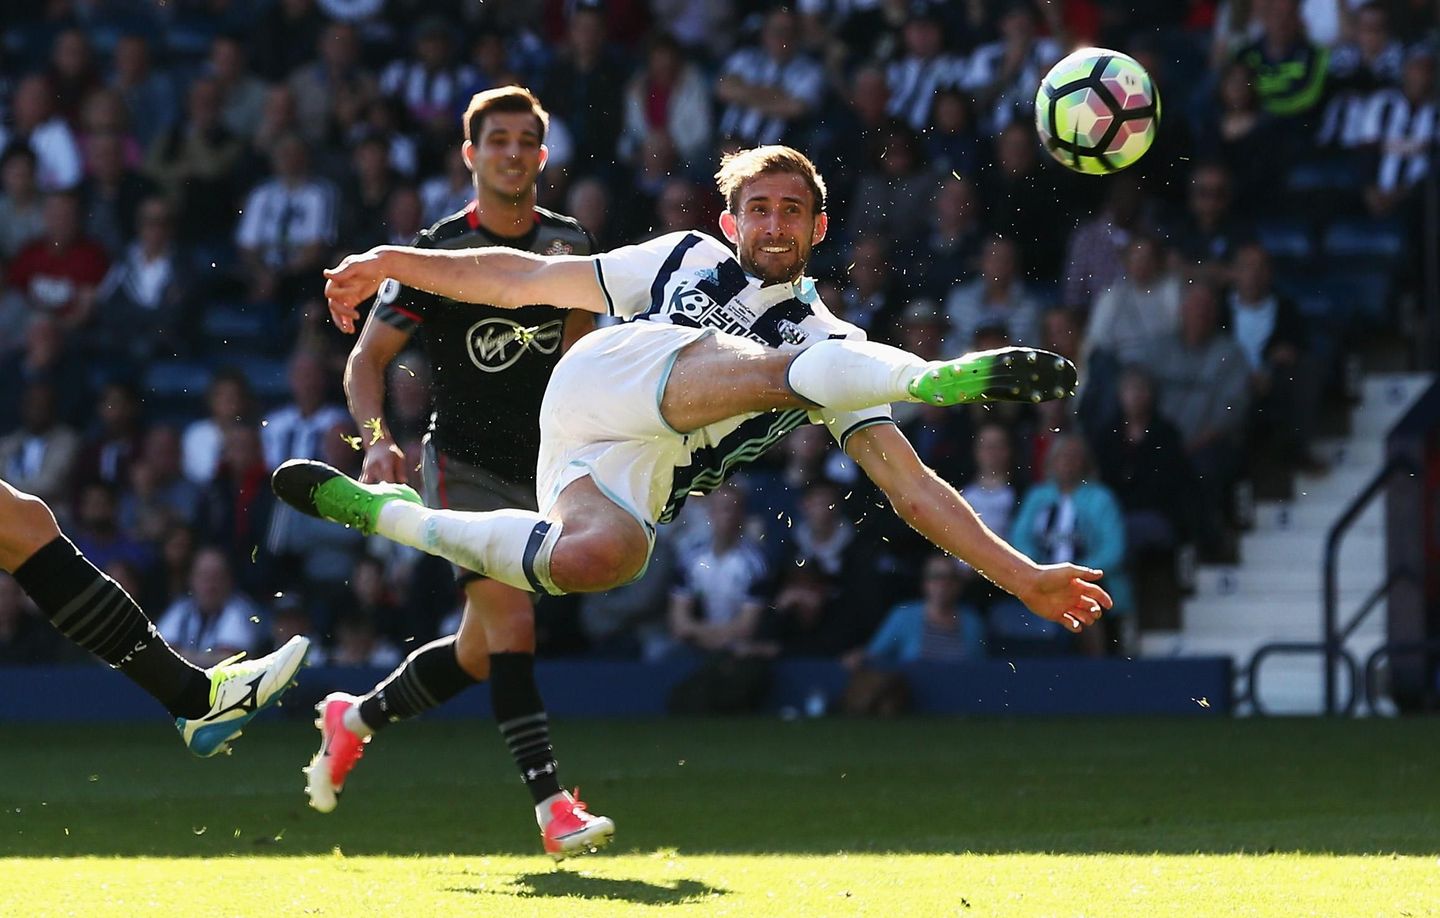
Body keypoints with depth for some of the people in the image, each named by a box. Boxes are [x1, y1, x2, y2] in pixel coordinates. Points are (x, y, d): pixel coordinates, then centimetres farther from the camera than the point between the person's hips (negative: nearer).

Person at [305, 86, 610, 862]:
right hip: (463, 466, -5)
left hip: (541, 471, 5)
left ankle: (356, 718, 35)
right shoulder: (440, 252, -9)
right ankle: (552, 806, -25)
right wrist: (377, 439, -22)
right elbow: (367, 359, -5)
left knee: (482, 652, 10)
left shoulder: (568, 244, 3)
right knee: (512, 622, -21)